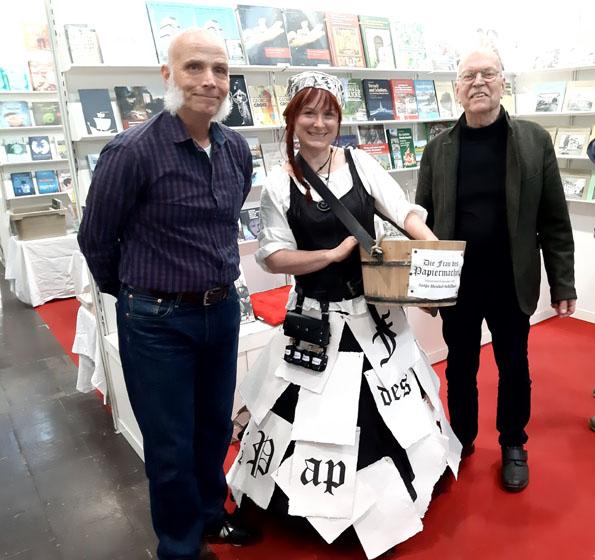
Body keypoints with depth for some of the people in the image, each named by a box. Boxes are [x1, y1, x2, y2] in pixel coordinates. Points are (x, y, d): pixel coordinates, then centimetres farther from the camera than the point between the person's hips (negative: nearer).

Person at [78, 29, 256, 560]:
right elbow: (95, 239, -6)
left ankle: (211, 515, 47)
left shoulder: (237, 149, 1)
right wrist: (133, 293, 7)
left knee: (215, 428, 22)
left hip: (223, 310, 6)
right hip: (156, 321, -5)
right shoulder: (132, 151, -17)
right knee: (171, 446, 11)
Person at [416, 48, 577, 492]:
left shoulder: (534, 140, -2)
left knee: (514, 367, 13)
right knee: (460, 367, 15)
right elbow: (422, 218, 2)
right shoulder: (439, 148, 0)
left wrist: (563, 284, -3)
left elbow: (554, 220, -2)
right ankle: (462, 439, 37)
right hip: (456, 282, 1)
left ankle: (513, 446, 36)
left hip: (512, 282, 0)